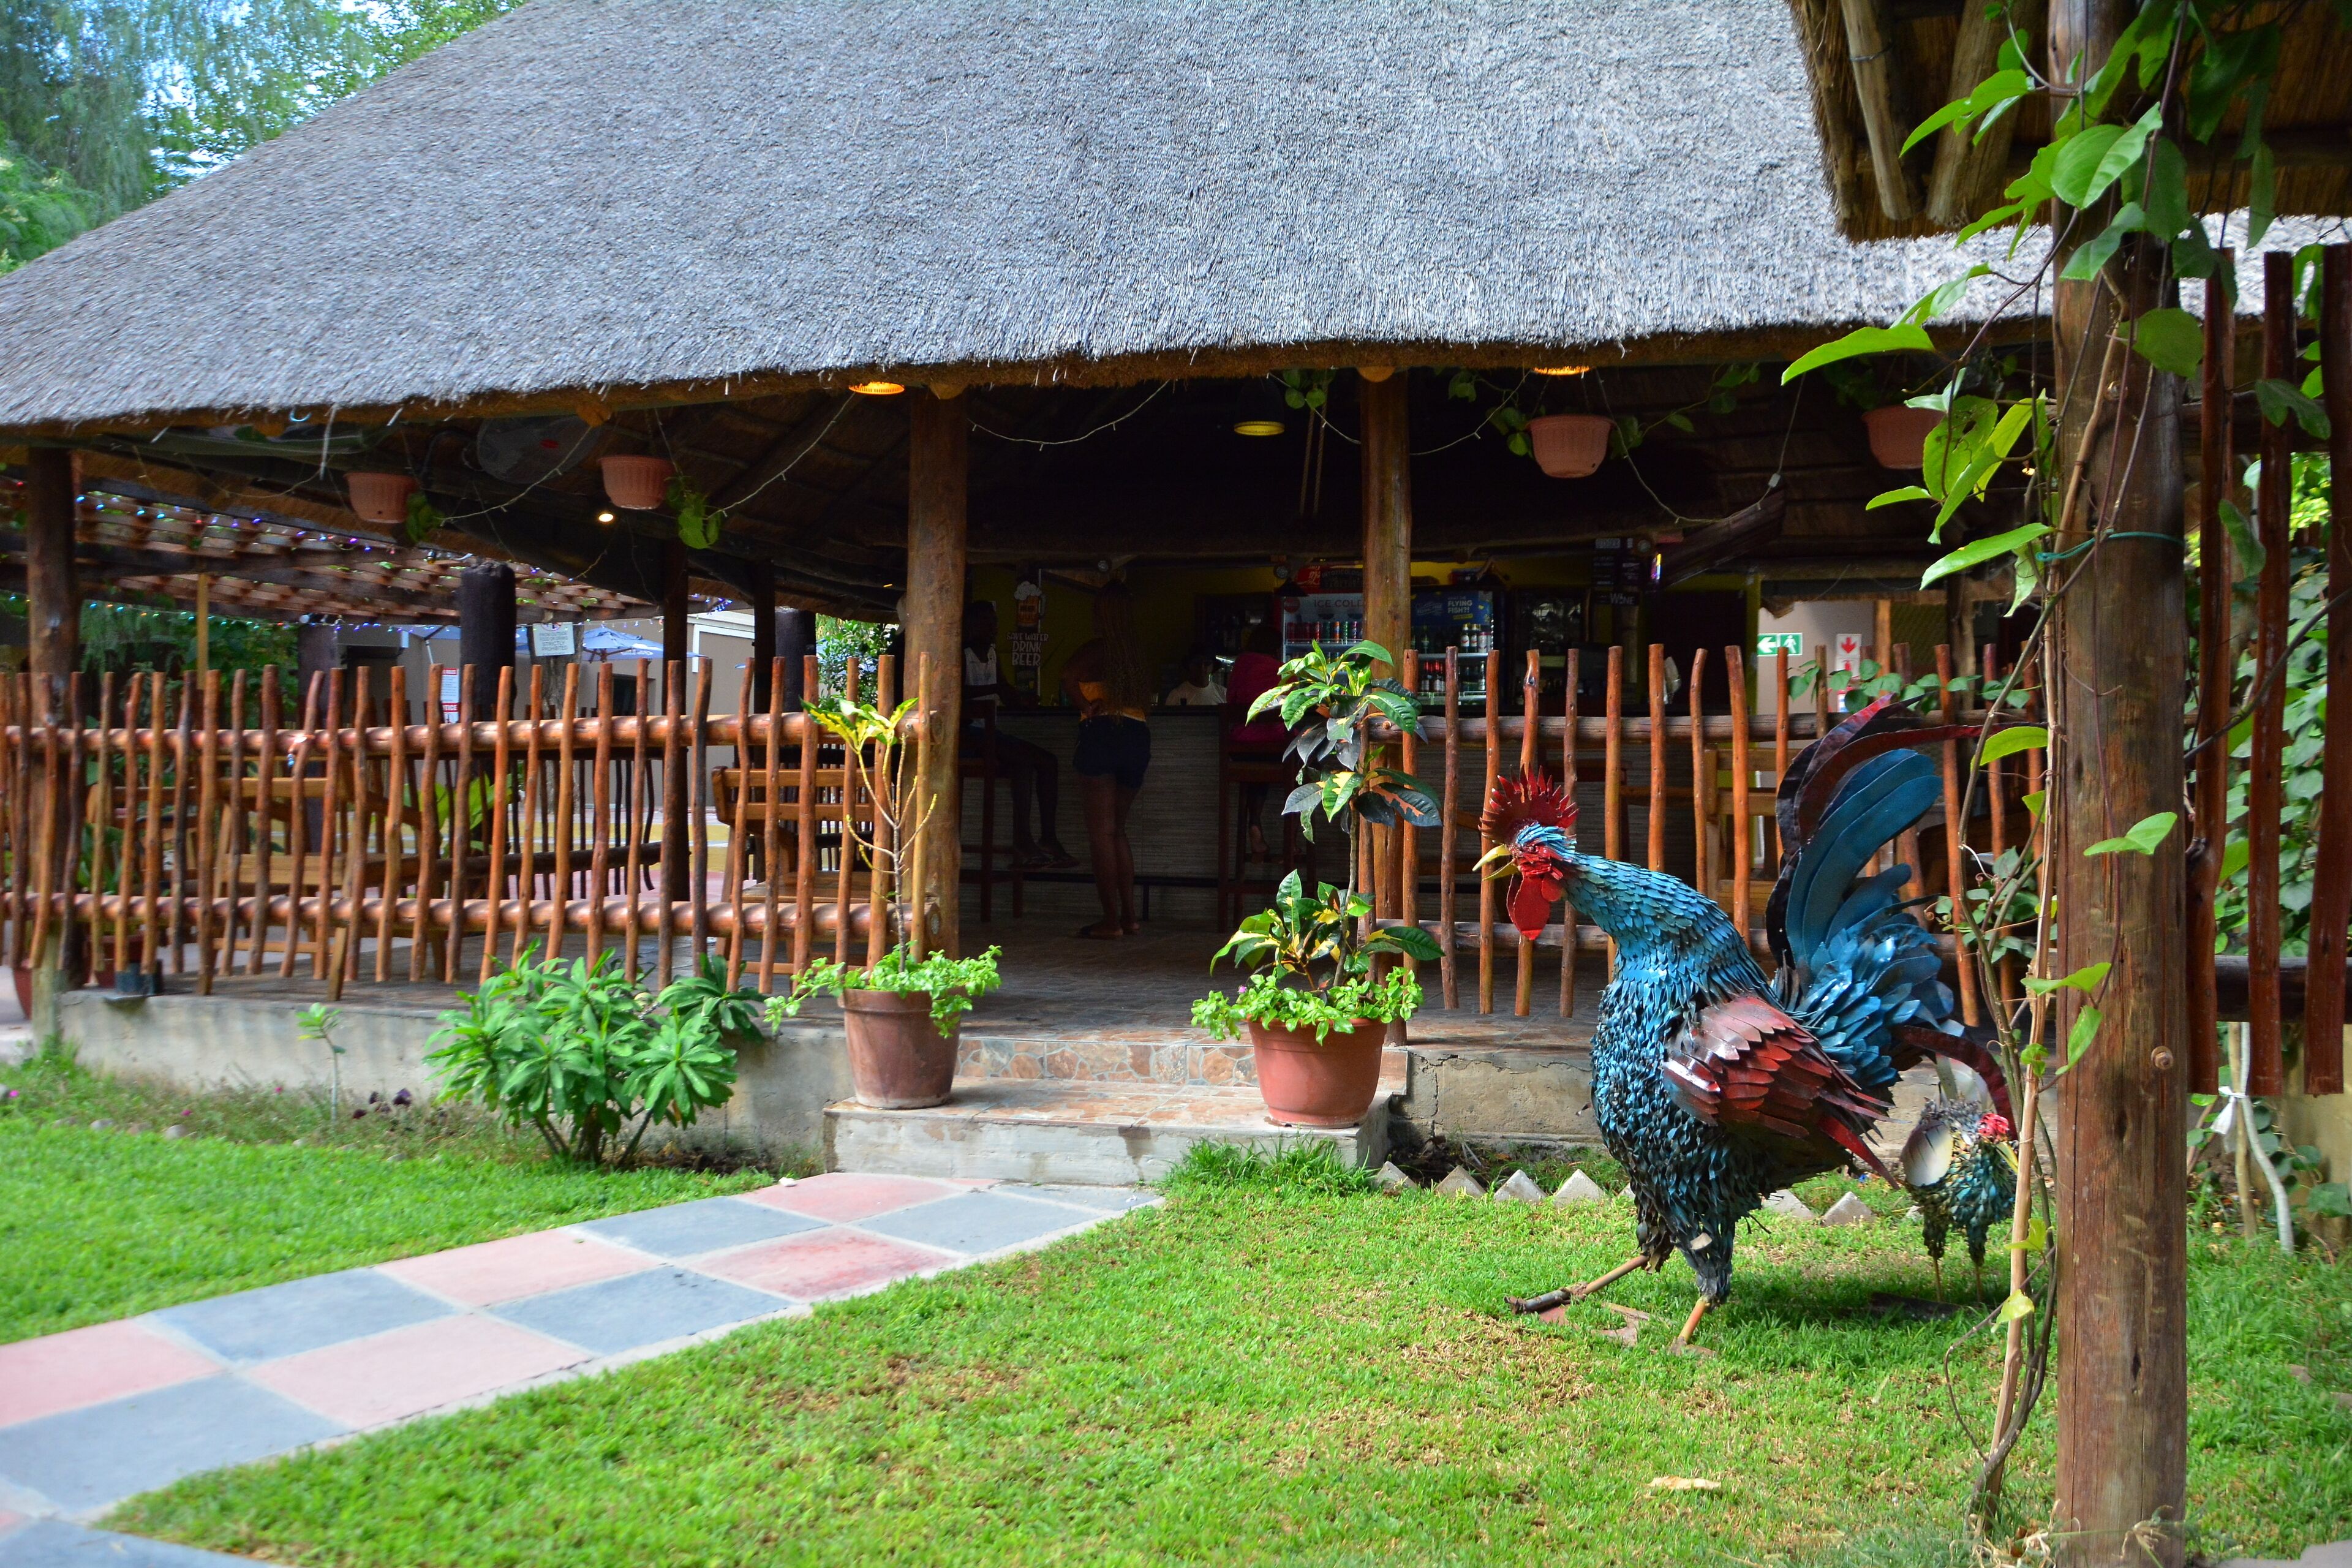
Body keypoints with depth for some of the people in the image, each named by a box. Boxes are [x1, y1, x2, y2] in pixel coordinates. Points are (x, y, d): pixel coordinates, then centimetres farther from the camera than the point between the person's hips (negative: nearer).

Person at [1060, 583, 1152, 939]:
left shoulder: (1098, 649, -5)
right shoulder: (1138, 656, 12)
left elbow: (1068, 676, -23)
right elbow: (1146, 699, 12)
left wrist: (1087, 706, -10)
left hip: (1102, 733, -6)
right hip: (1138, 736, 6)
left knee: (1101, 831, -1)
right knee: (1117, 829, 17)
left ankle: (1111, 920, -3)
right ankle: (1129, 916, 15)